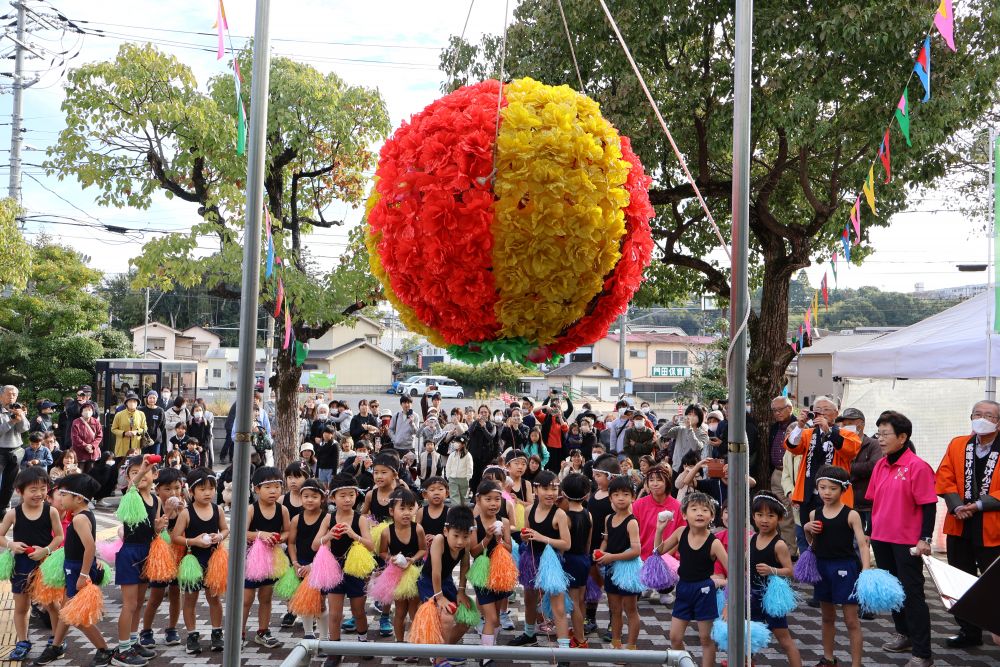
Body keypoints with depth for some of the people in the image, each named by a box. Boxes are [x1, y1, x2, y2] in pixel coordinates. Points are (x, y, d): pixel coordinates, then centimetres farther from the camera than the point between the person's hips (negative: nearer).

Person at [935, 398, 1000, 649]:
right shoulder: (957, 445, 8)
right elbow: (944, 478, 3)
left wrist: (979, 505, -19)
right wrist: (957, 506, -12)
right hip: (959, 527, 5)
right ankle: (969, 631, 28)